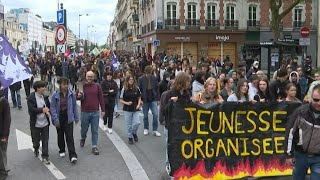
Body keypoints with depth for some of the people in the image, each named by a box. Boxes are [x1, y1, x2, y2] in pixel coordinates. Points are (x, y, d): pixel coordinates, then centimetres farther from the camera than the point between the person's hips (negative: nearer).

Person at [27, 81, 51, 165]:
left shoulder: (45, 97, 0)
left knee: (45, 141, 4)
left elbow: (49, 107, 9)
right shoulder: (31, 98, -13)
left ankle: (45, 157, 14)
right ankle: (36, 150, 46)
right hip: (35, 124, -3)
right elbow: (31, 110, -22)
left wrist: (47, 110, -13)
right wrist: (42, 110, -26)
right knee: (36, 140, 15)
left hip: (45, 123, 3)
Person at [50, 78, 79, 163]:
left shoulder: (71, 94, -7)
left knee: (70, 137, -5)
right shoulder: (55, 95, -10)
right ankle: (62, 150, 39)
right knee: (60, 135, 17)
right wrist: (55, 120, -13)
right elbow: (52, 108, -8)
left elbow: (74, 106, 2)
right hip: (59, 118, 1)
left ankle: (73, 155, -5)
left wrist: (76, 118, 4)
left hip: (68, 118, -1)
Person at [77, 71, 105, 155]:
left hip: (95, 112, 0)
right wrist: (79, 96, -16)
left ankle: (94, 147, 13)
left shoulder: (97, 86, 1)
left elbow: (101, 98, 3)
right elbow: (76, 97, 8)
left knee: (95, 131, 3)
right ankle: (83, 138, 46)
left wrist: (103, 110, 2)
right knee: (84, 128, 15)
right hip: (85, 112, 0)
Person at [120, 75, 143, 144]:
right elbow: (121, 100, -2)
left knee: (136, 123, -7)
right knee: (129, 125, 6)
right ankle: (130, 137, 25)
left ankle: (134, 133, 23)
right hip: (127, 110, -1)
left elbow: (139, 98, 10)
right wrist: (126, 103, -19)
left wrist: (139, 104, -7)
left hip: (135, 109, 1)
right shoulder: (124, 89, -6)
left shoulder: (137, 89, 0)